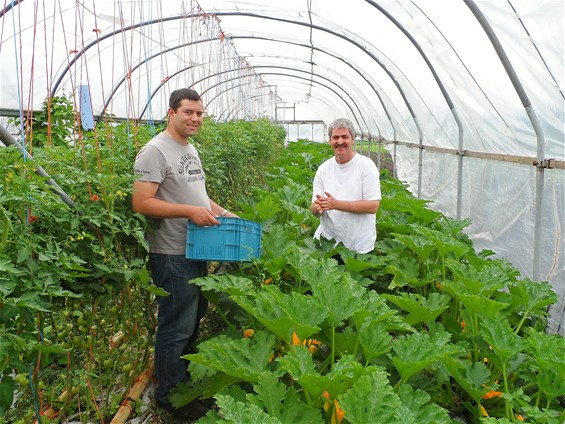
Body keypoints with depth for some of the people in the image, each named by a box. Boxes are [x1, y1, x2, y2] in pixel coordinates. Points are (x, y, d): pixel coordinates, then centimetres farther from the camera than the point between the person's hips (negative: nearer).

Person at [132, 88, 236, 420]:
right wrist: (190, 212, -26)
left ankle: (189, 379, 39)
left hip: (197, 251, 9)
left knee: (195, 318, 21)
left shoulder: (191, 149, 14)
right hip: (173, 256, -9)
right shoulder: (156, 150, -15)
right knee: (177, 327, 1)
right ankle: (170, 395, 19)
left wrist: (223, 213, 10)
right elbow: (142, 203, -21)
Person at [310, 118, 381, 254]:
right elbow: (314, 209, 1)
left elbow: (373, 206, -17)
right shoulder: (323, 169, 2)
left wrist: (336, 204, -25)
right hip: (327, 240, 3)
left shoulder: (366, 165, -9)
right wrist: (317, 207, -24)